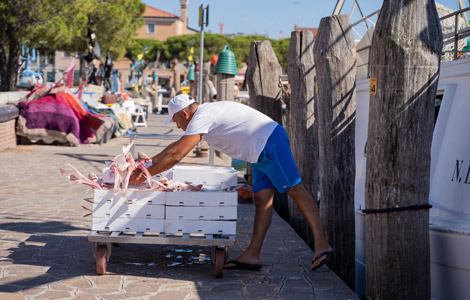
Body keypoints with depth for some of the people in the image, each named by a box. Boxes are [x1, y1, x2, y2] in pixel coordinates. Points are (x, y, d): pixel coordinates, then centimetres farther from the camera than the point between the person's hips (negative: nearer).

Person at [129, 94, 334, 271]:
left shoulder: (201, 117, -14)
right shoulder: (206, 113, 18)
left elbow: (176, 156, -16)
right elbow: (177, 145, 28)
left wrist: (145, 175, -7)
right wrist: (149, 162, 27)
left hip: (270, 144, -10)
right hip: (261, 154, 10)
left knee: (295, 189, -11)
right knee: (262, 199, 3)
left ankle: (322, 245, -12)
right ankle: (252, 255, 0)